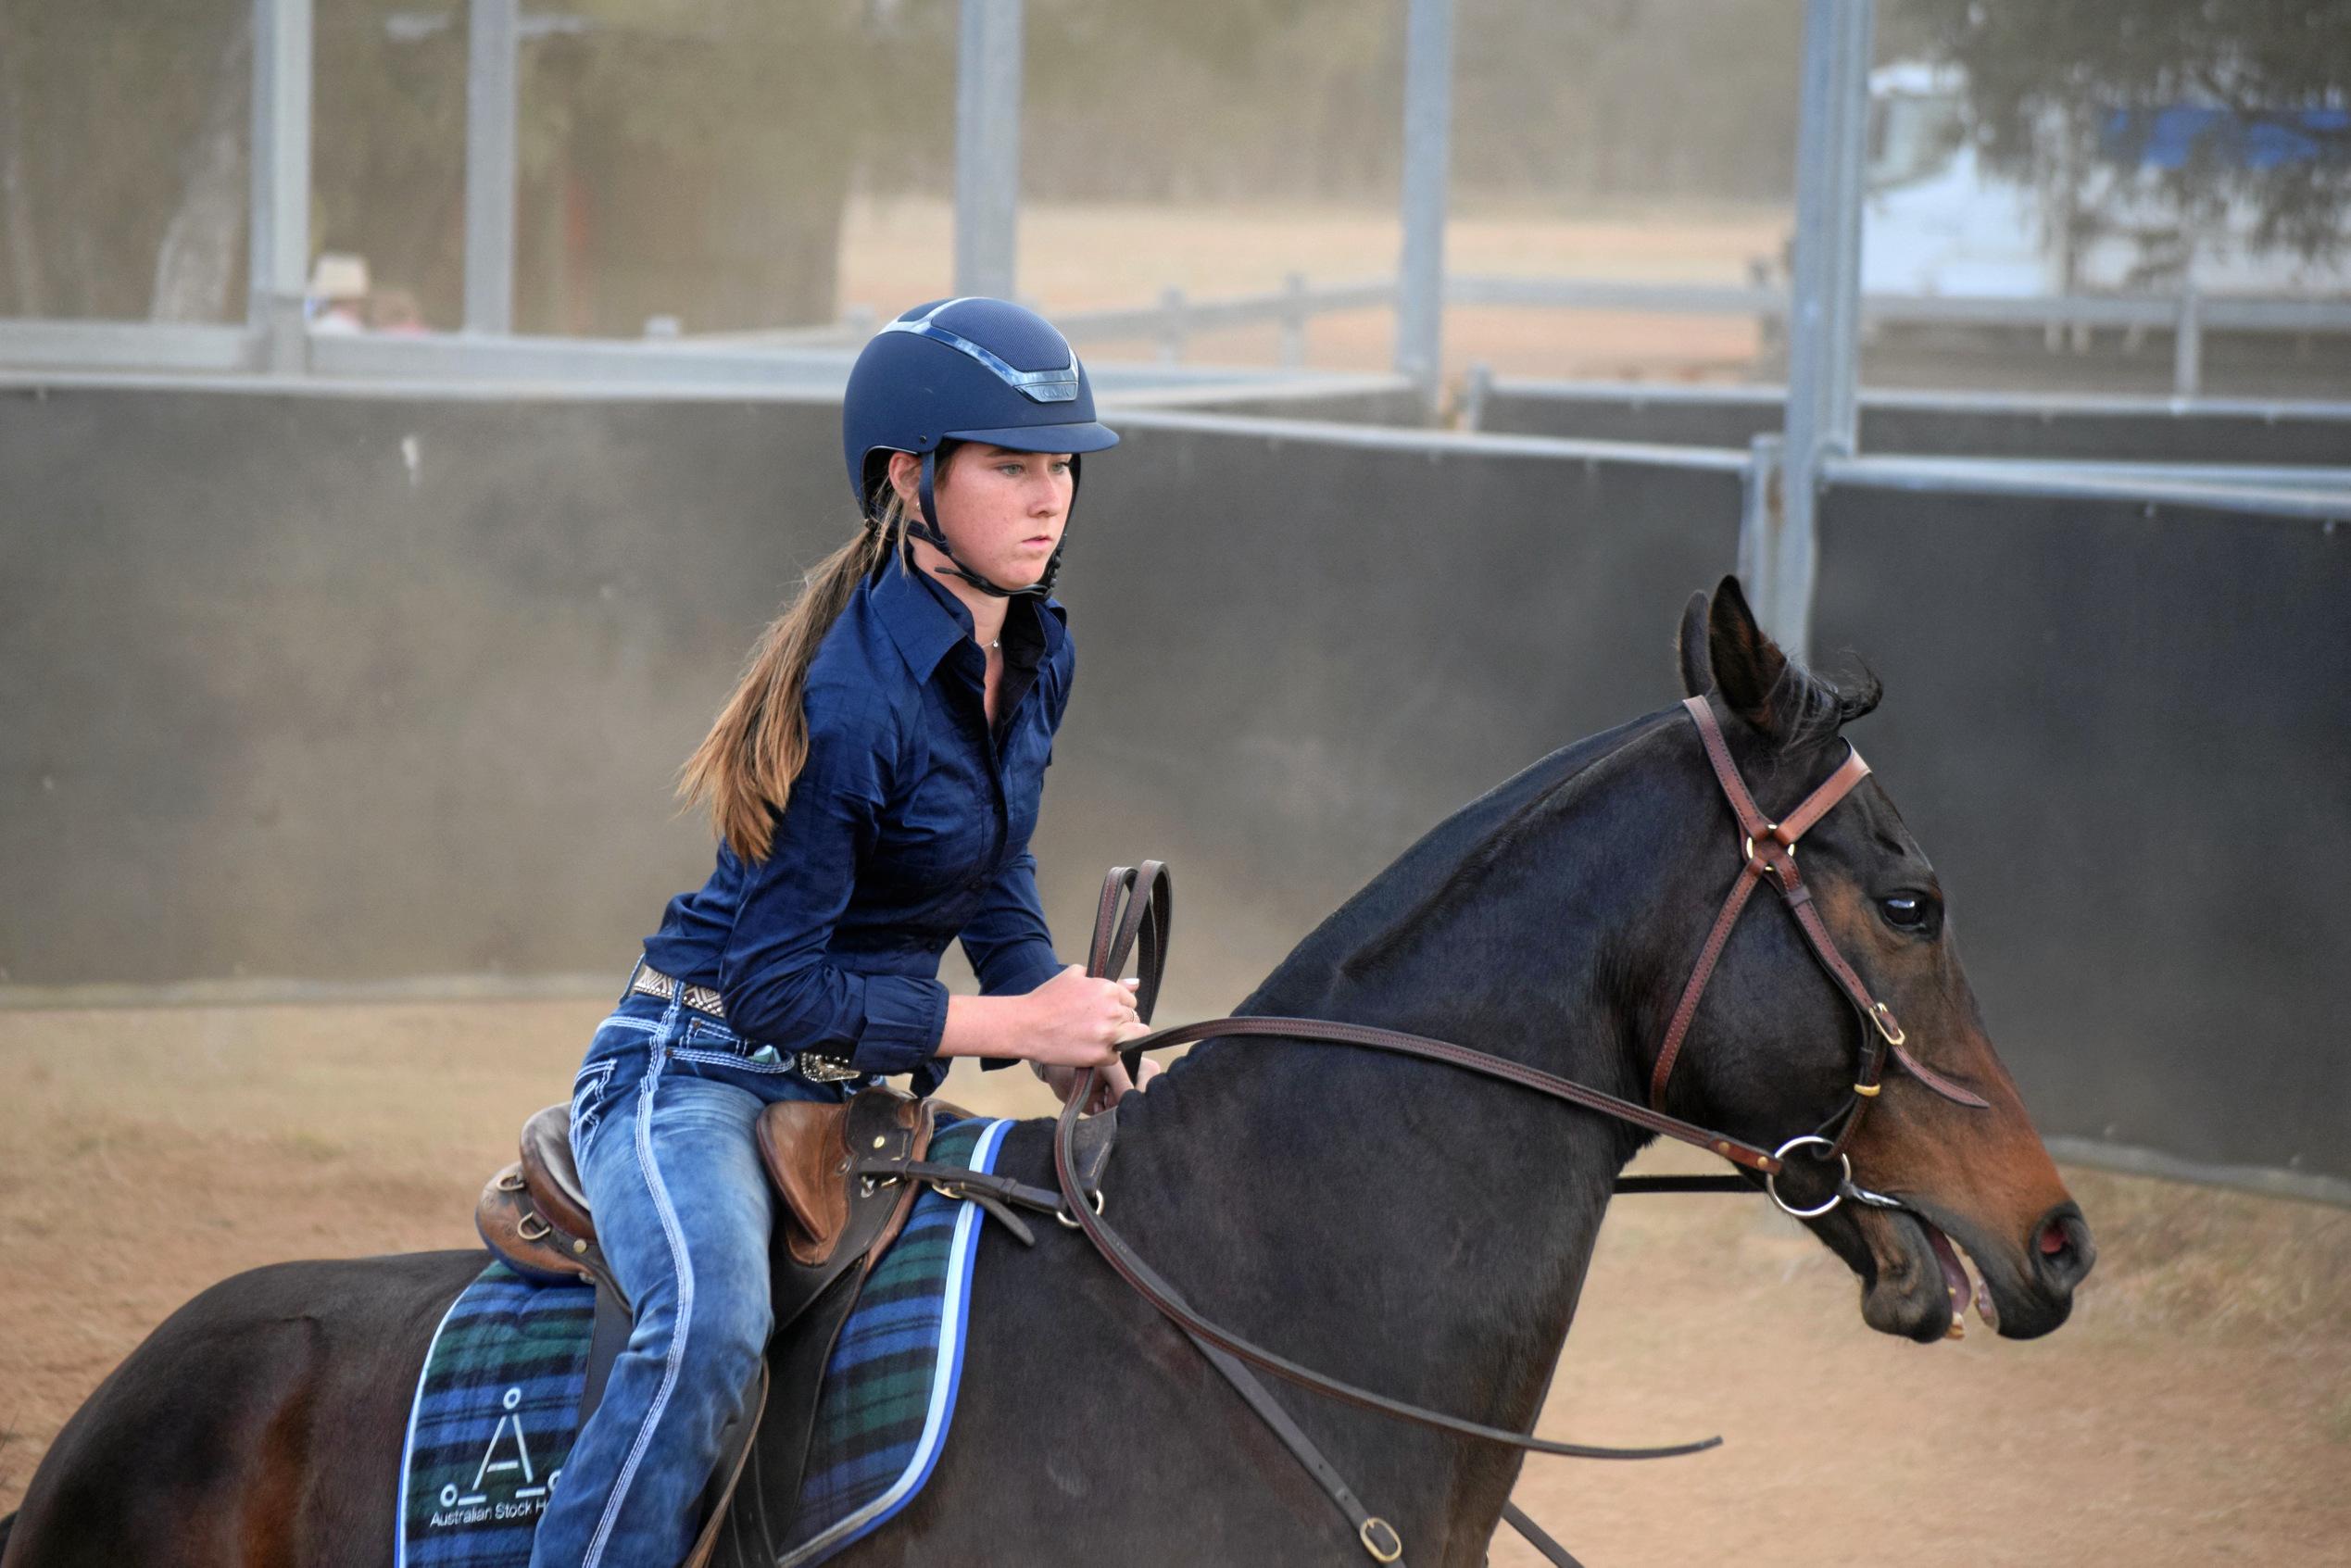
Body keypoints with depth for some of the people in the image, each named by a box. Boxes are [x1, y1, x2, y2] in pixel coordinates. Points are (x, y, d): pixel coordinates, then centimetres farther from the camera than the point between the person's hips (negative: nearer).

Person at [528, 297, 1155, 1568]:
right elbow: (777, 985, -22)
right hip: (699, 1071, -9)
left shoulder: (1035, 653, 3)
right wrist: (1013, 1024, -20)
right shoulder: (854, 697, -24)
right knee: (712, 1322, -36)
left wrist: (1072, 1037, 1)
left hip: (864, 1084, 9)